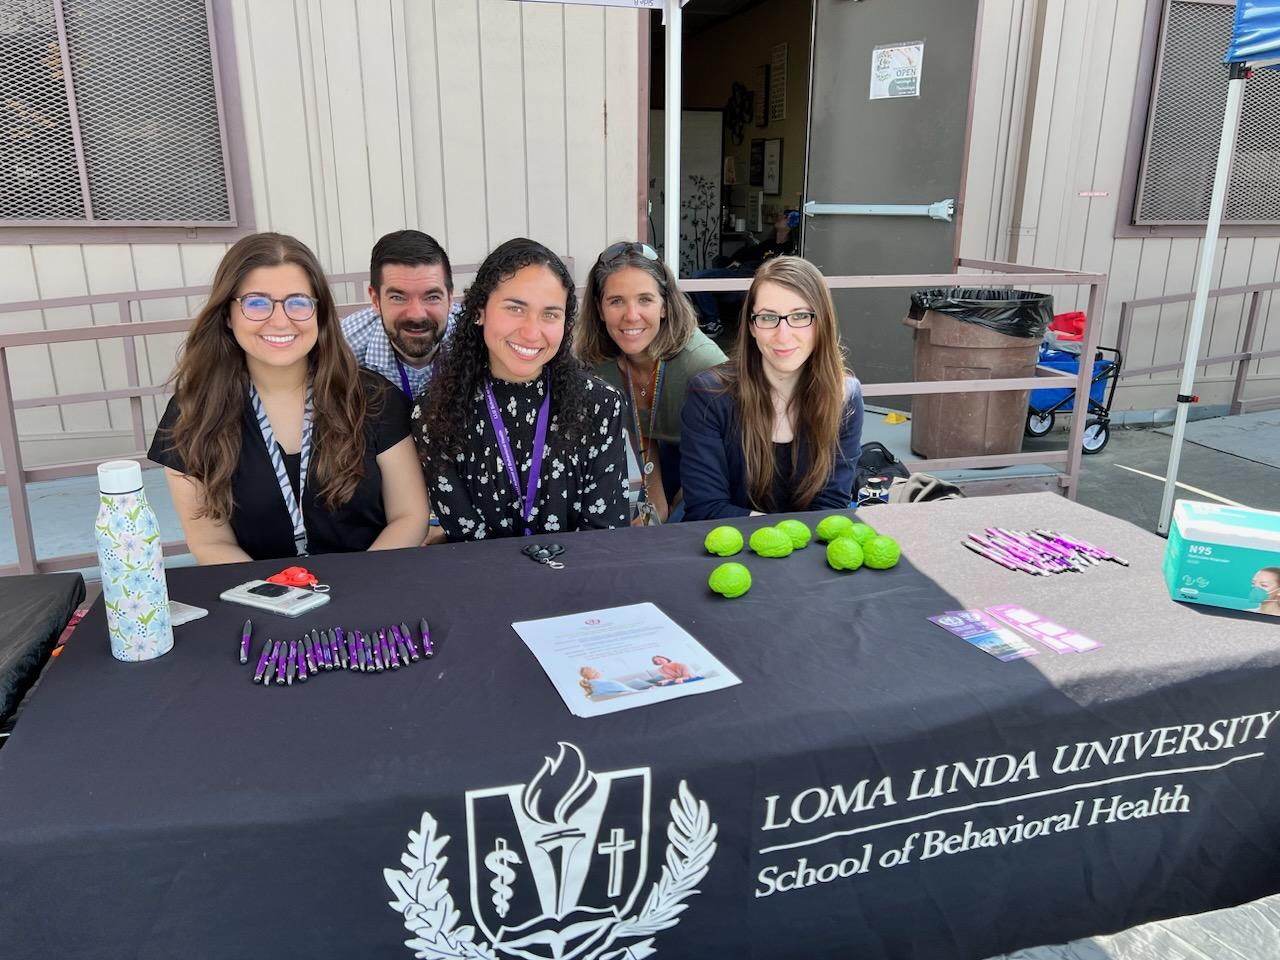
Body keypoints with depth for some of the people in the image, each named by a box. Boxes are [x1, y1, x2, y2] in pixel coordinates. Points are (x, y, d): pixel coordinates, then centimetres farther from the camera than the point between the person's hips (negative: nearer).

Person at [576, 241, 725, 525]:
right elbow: (639, 435, -4)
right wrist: (656, 509, -10)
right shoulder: (594, 361, -18)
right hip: (673, 456, 4)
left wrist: (675, 514, -13)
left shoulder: (701, 360, -35)